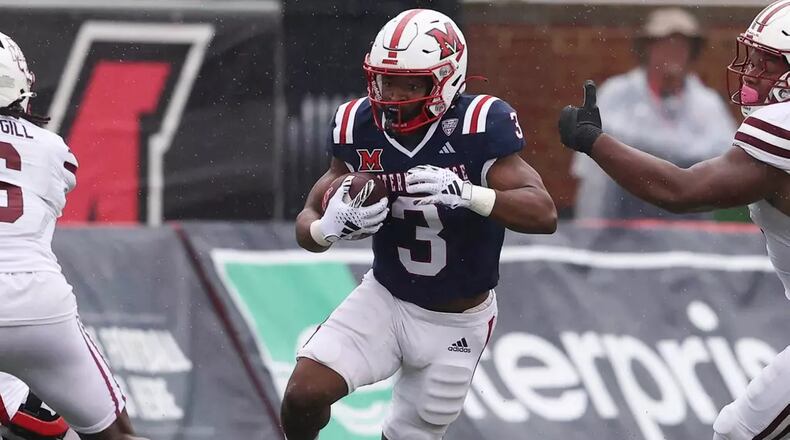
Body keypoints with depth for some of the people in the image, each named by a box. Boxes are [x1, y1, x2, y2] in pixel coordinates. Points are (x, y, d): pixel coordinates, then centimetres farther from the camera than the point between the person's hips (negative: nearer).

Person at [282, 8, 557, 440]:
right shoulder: (360, 128, -12)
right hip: (384, 299, 2)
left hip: (454, 323, -2)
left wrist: (467, 194, -46)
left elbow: (544, 214, -29)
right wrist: (330, 227, -32)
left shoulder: (478, 125, -22)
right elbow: (308, 222, -6)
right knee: (305, 392, -17)